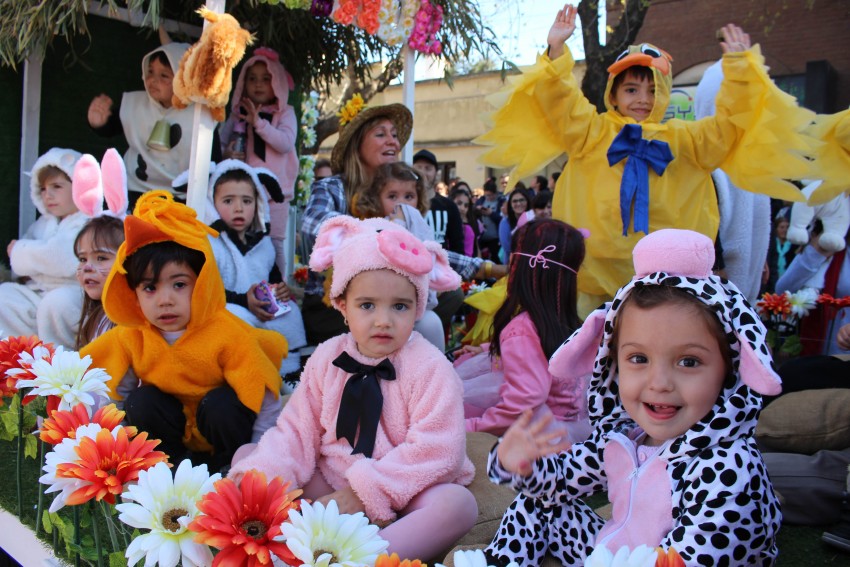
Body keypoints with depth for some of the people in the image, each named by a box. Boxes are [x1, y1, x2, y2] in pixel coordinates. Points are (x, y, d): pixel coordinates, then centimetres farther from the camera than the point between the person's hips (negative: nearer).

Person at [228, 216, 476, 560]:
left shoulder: (429, 367, -13)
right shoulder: (326, 358, 0)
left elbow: (433, 451, -19)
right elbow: (299, 431, 1)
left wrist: (365, 492, -23)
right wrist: (264, 478, -17)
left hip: (402, 492, -4)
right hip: (327, 485, 4)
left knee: (458, 504, -33)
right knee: (246, 454, -3)